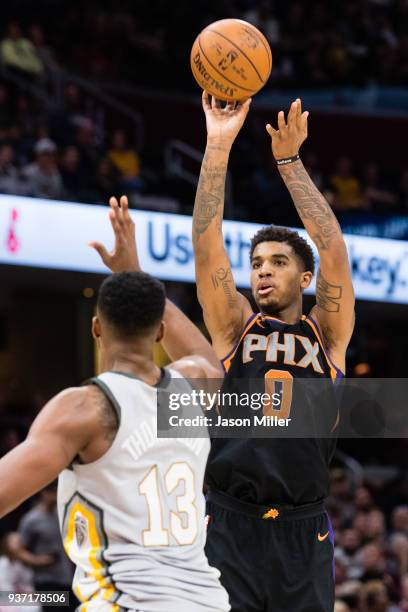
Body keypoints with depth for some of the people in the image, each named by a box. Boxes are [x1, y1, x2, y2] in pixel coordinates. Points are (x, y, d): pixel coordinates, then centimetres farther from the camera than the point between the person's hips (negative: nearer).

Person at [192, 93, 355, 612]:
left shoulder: (327, 333, 10)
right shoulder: (235, 329, 10)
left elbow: (334, 251, -2)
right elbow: (206, 245, 0)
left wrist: (289, 161, -4)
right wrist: (218, 147, -7)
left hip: (303, 533, 0)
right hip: (230, 526, 0)